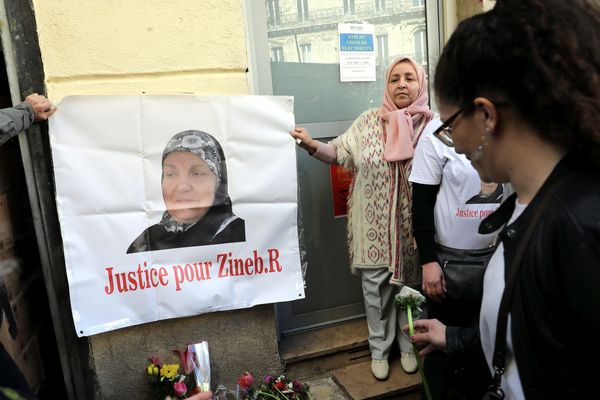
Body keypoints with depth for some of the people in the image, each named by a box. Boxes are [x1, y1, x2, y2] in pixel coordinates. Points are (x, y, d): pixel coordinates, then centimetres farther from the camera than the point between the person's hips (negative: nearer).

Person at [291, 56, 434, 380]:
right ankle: (379, 350, 34)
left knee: (412, 285, 16)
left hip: (415, 226, 0)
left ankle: (408, 345, 40)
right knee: (376, 289, 12)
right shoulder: (369, 121, -1)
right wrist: (312, 145, -13)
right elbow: (341, 153, 2)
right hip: (375, 226, 1)